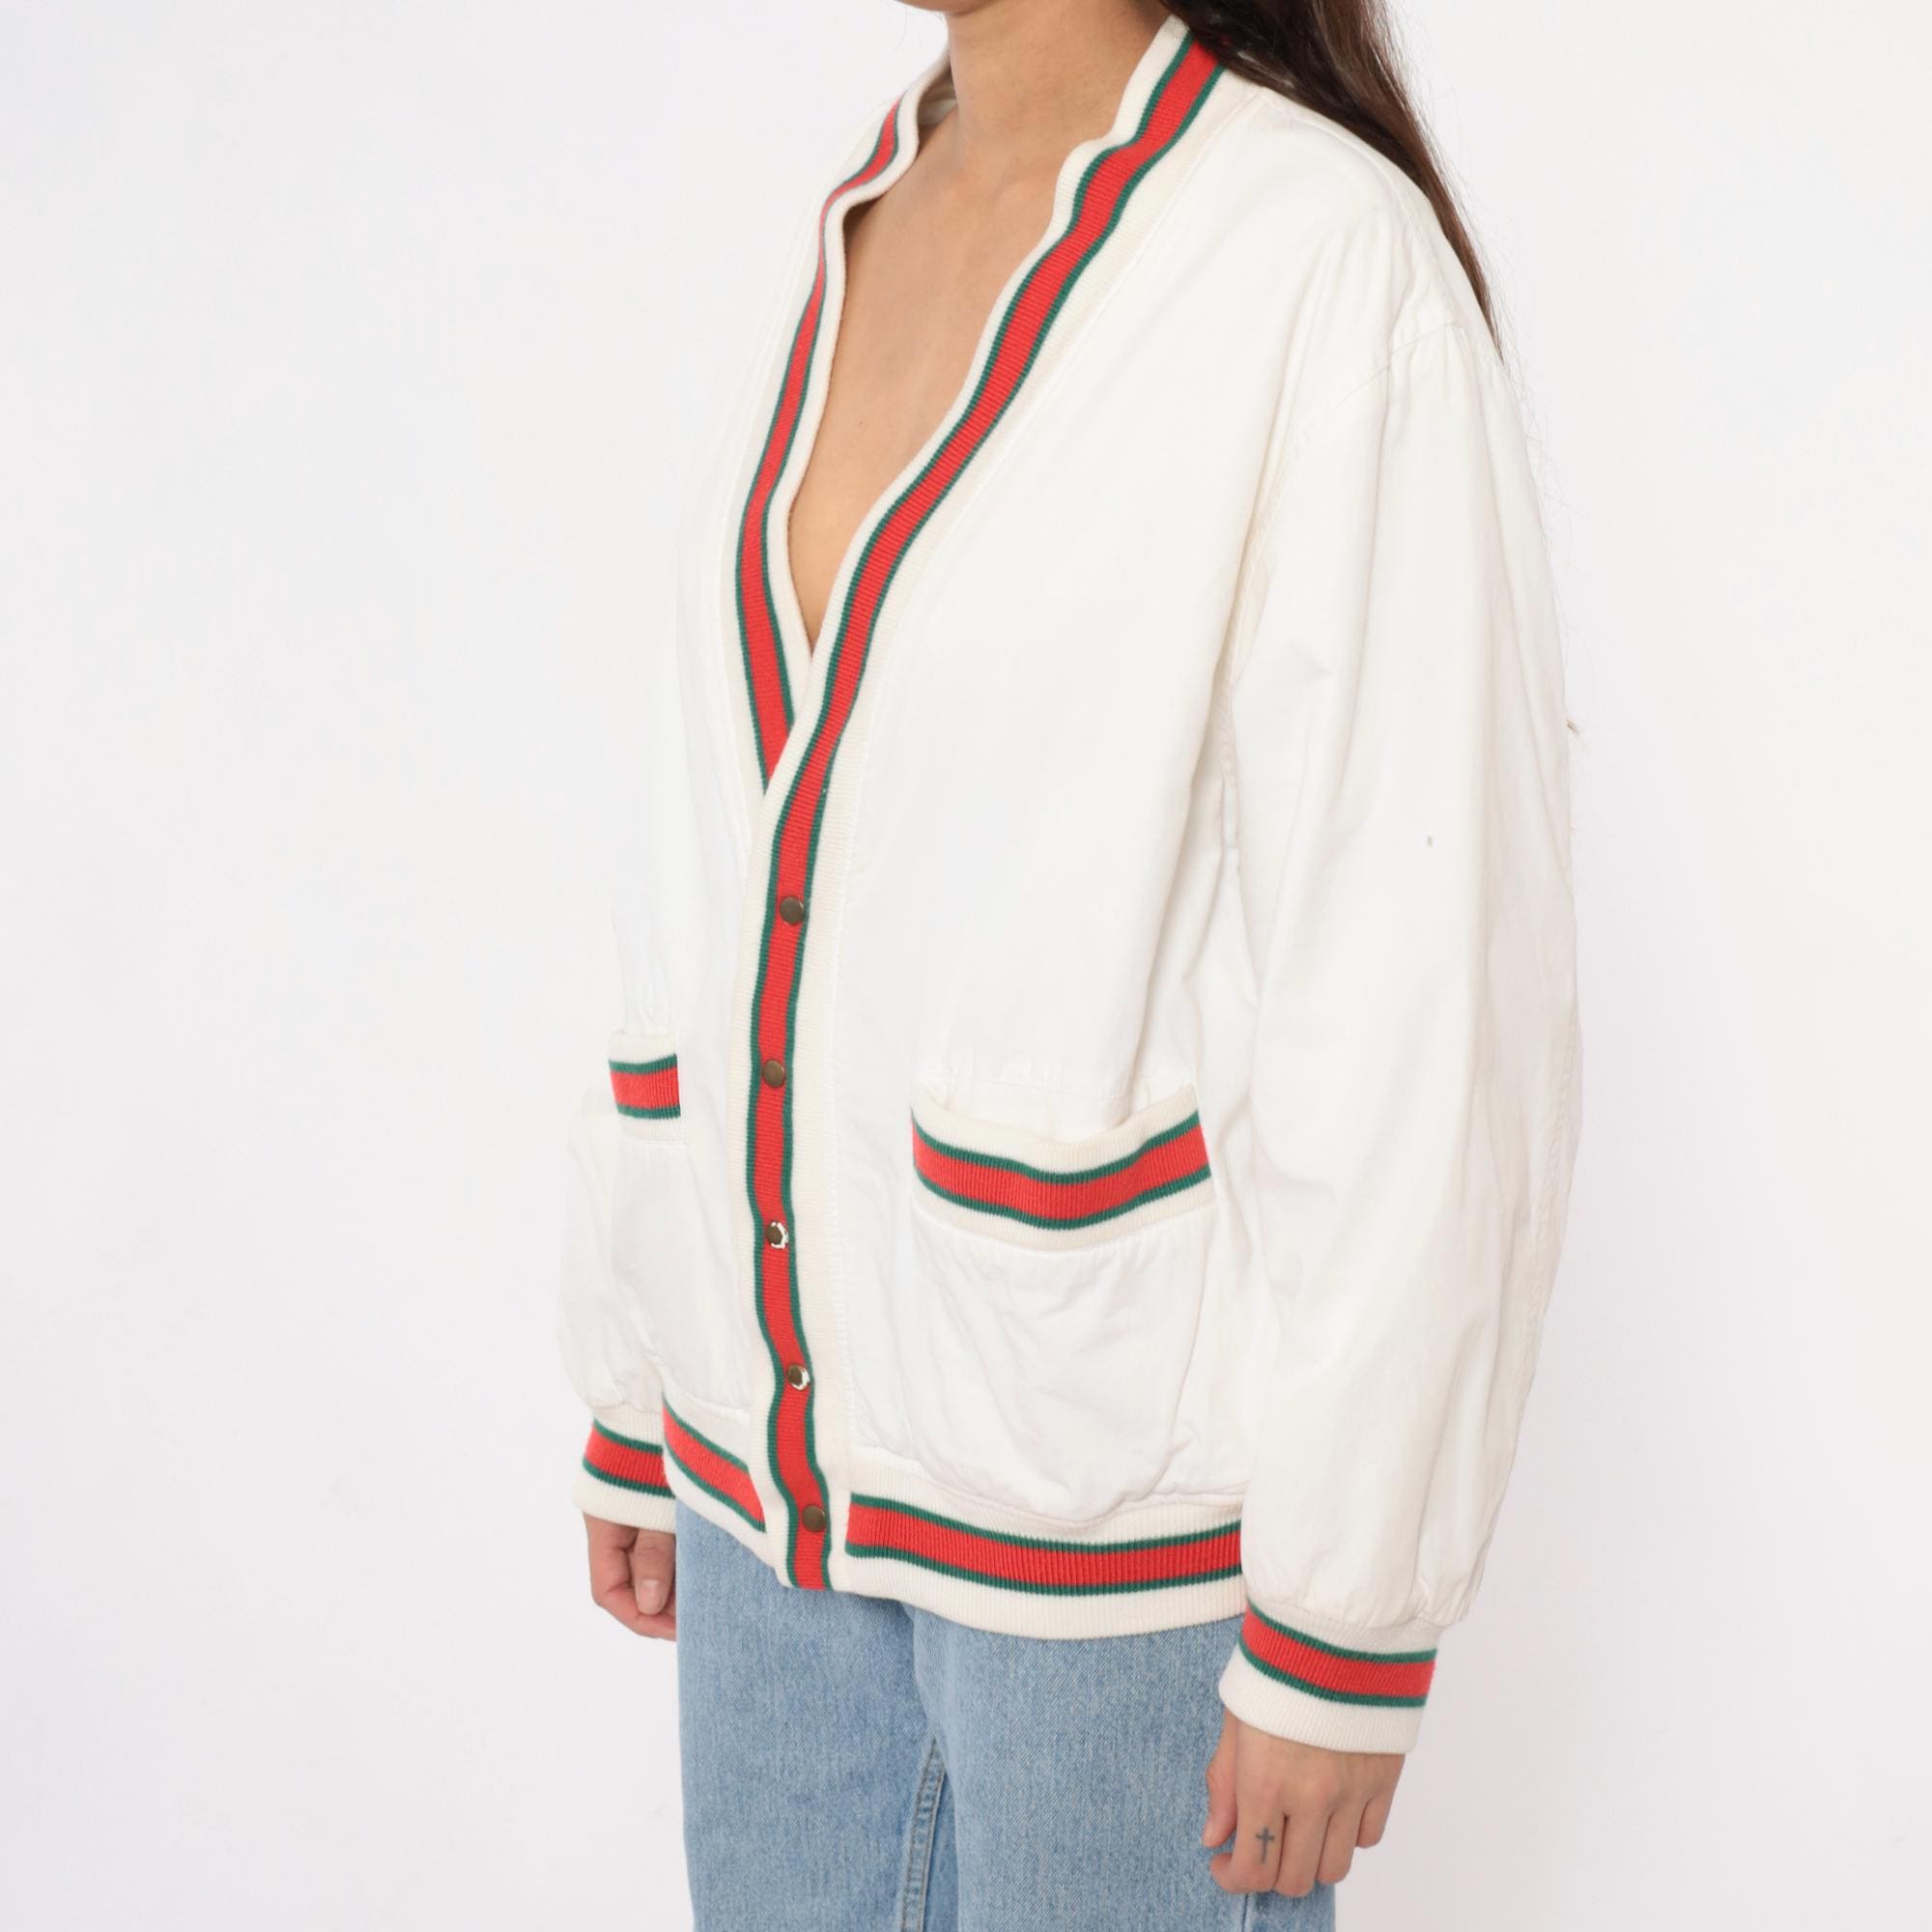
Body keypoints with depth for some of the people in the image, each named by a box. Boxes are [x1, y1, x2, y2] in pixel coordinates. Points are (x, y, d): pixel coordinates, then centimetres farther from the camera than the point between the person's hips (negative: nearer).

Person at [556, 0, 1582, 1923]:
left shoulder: (1328, 261, -15)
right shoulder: (849, 229, 6)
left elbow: (1433, 1010, -17)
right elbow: (703, 871, 11)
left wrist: (1345, 1627, -15)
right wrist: (638, 1401, 13)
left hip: (1117, 1499, -6)